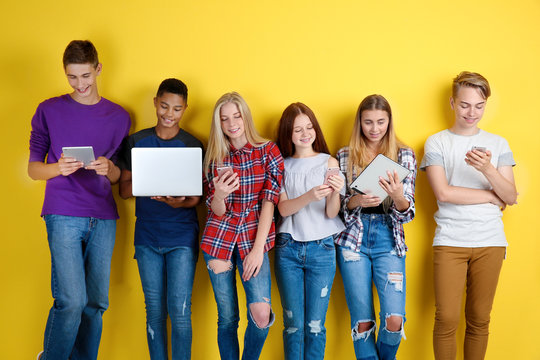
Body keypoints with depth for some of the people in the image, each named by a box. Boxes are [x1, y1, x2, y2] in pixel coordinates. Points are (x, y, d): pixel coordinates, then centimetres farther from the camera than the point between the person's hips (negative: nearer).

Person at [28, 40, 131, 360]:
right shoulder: (49, 111, 5)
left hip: (103, 218, 3)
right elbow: (33, 168, 7)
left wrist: (108, 169, -9)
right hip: (63, 215, -3)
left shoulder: (119, 117, 11)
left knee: (95, 303, 5)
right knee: (71, 301, -11)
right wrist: (58, 168, -15)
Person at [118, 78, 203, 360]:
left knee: (179, 310, -5)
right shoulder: (137, 142, 6)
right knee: (154, 311, 8)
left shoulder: (193, 145, 1)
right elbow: (124, 189, 5)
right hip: (147, 236, 2)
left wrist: (179, 202, -24)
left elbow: (197, 197, -1)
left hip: (182, 237, -2)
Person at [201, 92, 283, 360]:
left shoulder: (269, 151, -1)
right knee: (227, 318, 4)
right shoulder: (216, 158, 4)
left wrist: (258, 248, -11)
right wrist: (219, 194, -23)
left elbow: (269, 202, -4)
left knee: (261, 315, -15)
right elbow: (217, 211, 1)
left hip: (254, 239, -1)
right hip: (219, 239, 2)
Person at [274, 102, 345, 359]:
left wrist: (335, 193, -24)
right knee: (293, 323, 5)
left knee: (315, 324, 2)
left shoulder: (328, 163, 3)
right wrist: (310, 196, -23)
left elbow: (331, 213, -2)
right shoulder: (282, 165, 7)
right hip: (288, 247, 1)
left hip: (321, 248, -1)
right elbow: (283, 209, -5)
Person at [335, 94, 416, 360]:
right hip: (353, 240, 1)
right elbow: (337, 206, 6)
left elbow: (407, 213, 0)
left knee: (394, 320, -9)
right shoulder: (345, 156, 7)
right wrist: (357, 201, -16)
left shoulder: (404, 155, 5)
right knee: (362, 321, 2)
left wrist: (398, 196, -23)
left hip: (388, 240, 0)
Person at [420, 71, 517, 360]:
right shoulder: (436, 142, 3)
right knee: (446, 318, -6)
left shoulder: (497, 144, 10)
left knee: (479, 319, 6)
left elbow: (511, 197, 2)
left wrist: (488, 169, -17)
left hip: (490, 242, 2)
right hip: (450, 241, -2)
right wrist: (492, 196, -4)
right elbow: (443, 192, -9)